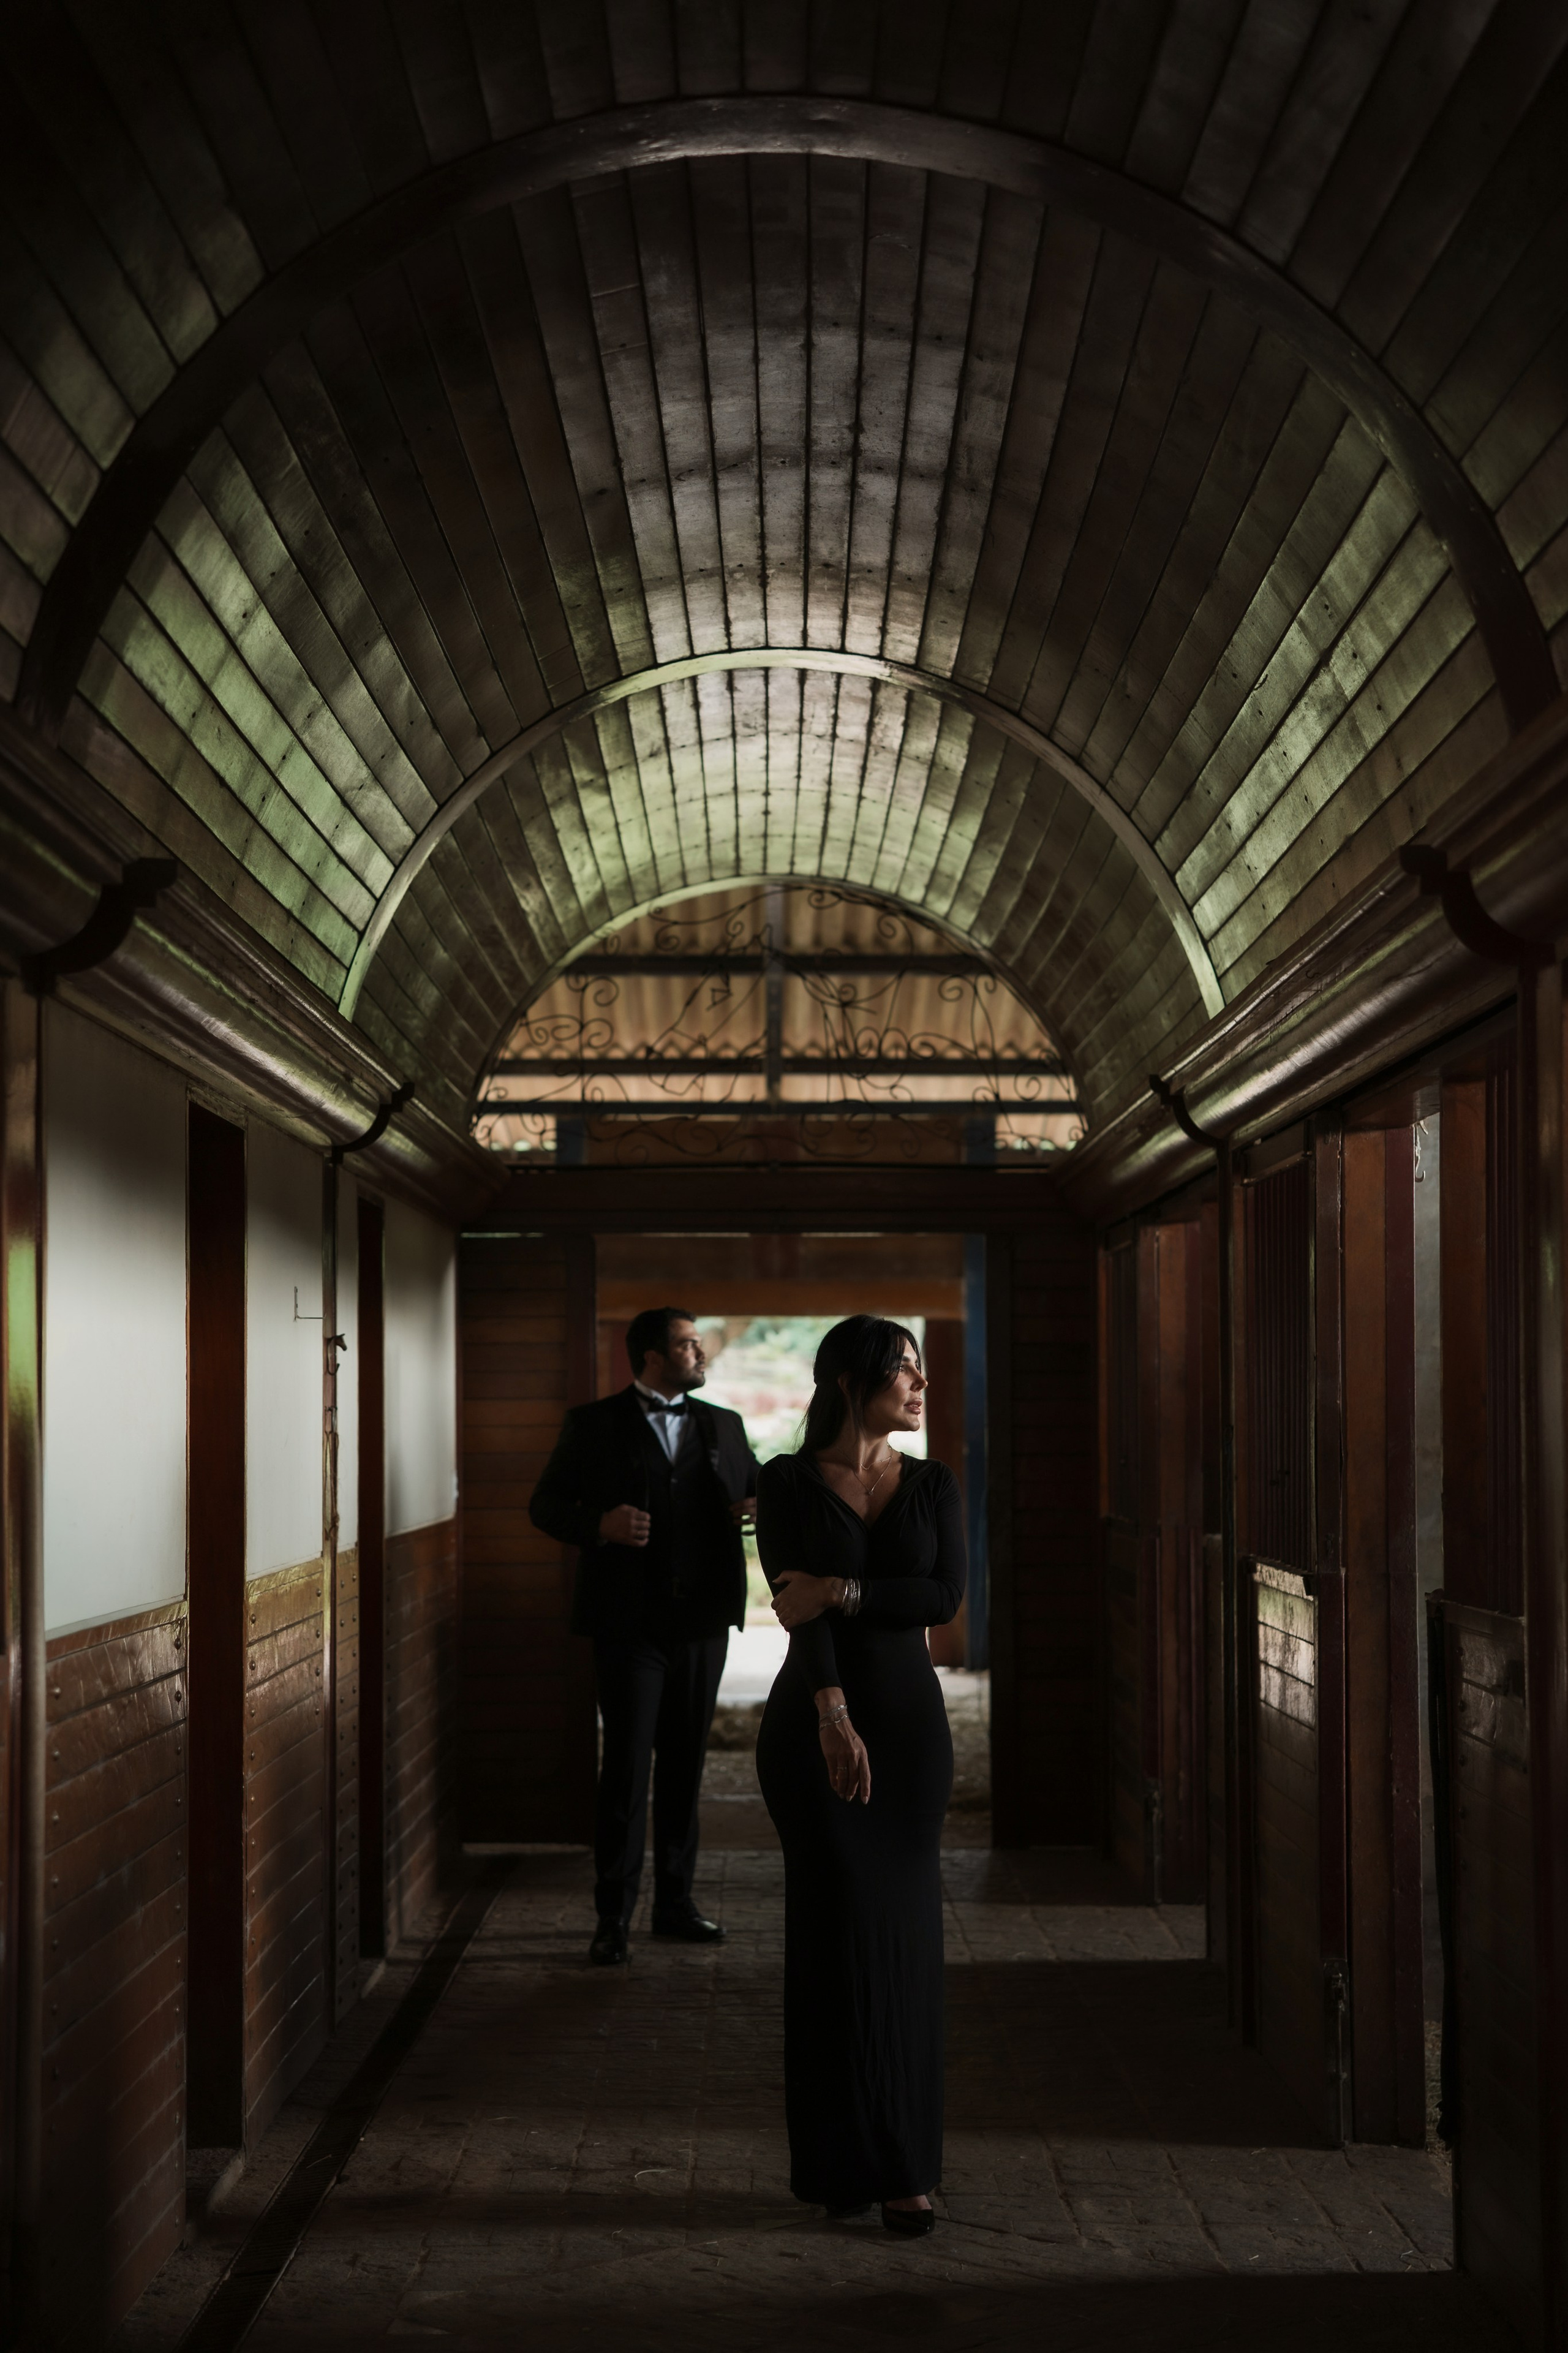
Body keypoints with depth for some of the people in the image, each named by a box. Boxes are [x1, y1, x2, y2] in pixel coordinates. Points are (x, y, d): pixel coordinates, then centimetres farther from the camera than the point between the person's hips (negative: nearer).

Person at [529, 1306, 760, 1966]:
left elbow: (755, 1490, 20)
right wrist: (599, 1525, -16)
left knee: (685, 1764, 10)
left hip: (702, 1622, 4)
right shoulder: (593, 1426, 2)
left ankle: (675, 1902, 20)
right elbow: (545, 1504, 3)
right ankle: (614, 1916, 0)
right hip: (629, 1624, -4)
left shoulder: (723, 1426, 14)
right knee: (627, 1765, -6)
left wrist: (757, 1508, -4)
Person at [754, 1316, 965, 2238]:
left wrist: (844, 1591, -17)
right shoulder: (788, 1483, -1)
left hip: (910, 1720, 2)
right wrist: (833, 1714, -25)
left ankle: (904, 2165, 9)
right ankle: (843, 2163, 9)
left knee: (906, 1937, 1)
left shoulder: (934, 1486, 9)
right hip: (815, 1720, -2)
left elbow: (947, 1595, -6)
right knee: (838, 1935, -1)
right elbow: (797, 1602, -13)